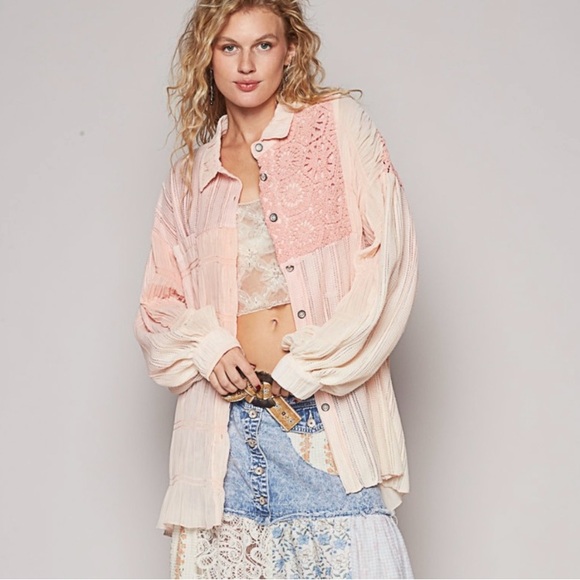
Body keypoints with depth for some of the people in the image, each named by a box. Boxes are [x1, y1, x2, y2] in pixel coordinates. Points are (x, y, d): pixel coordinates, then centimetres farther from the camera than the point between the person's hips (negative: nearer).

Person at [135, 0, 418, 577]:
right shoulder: (190, 177, 16)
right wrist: (208, 349, -5)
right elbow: (158, 304, 17)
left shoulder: (339, 125, 6)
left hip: (328, 413, -2)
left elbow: (387, 254, -2)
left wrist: (306, 368, -8)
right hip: (228, 417, 3)